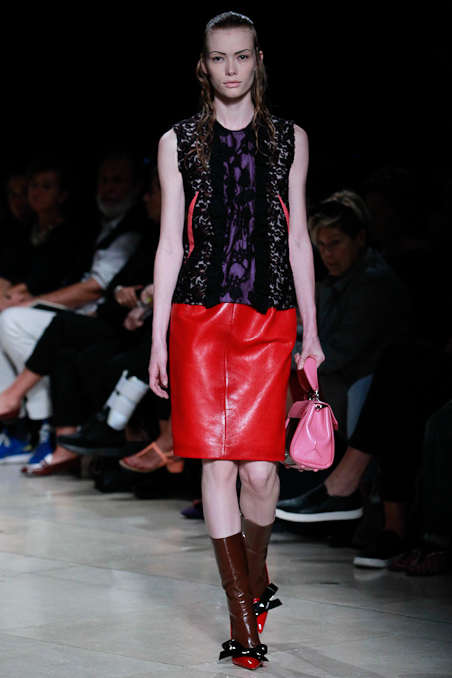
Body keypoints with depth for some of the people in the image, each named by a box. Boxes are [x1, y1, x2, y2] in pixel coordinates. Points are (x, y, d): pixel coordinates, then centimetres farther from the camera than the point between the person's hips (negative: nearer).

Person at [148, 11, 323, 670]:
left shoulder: (289, 139, 10)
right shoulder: (178, 142, 8)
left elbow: (298, 239, 12)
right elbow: (170, 243, 7)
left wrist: (311, 332, 9)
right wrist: (158, 338, 4)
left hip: (270, 318, 0)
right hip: (199, 317, 0)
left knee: (259, 466, -6)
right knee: (218, 462, -5)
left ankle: (255, 576, 23)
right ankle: (244, 613, 1)